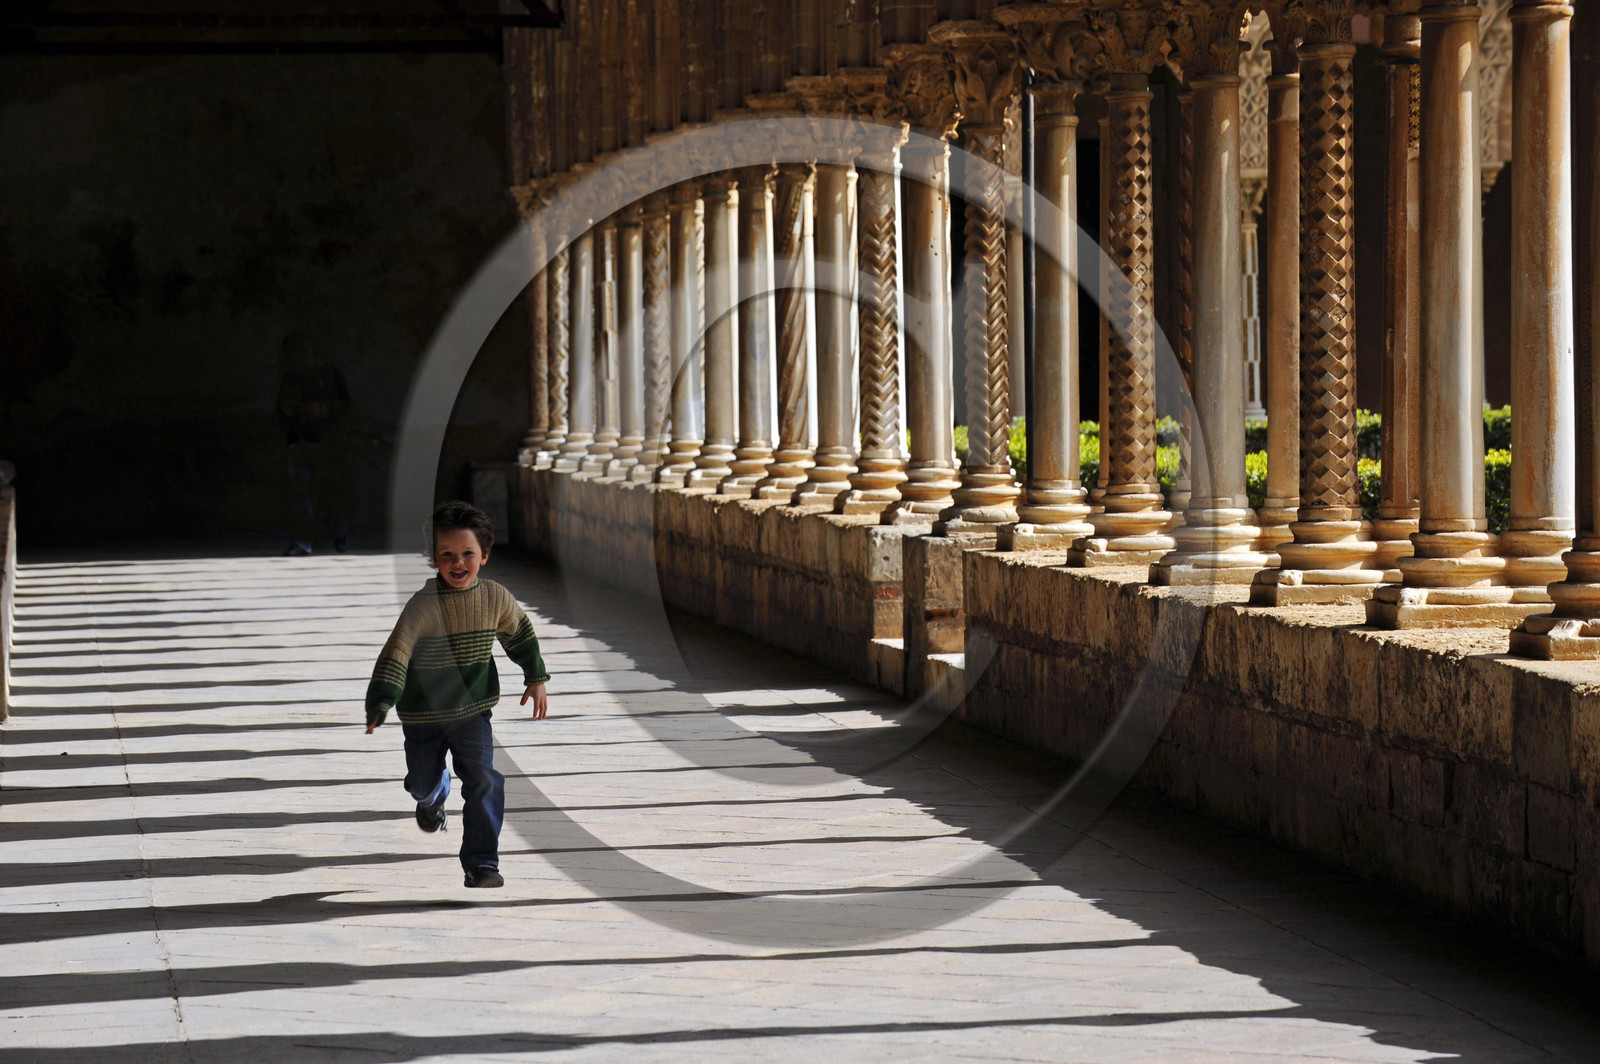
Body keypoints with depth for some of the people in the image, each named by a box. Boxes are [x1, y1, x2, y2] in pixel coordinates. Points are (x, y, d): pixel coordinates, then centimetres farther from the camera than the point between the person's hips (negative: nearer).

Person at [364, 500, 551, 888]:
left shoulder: (495, 598, -8)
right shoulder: (423, 605, -21)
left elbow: (520, 632, 12)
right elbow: (396, 653, -27)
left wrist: (535, 678, 16)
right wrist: (381, 703, -38)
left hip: (473, 710, 1)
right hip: (423, 714, -1)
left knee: (483, 781, -15)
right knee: (423, 780, 17)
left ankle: (481, 862, -7)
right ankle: (433, 799, 56)